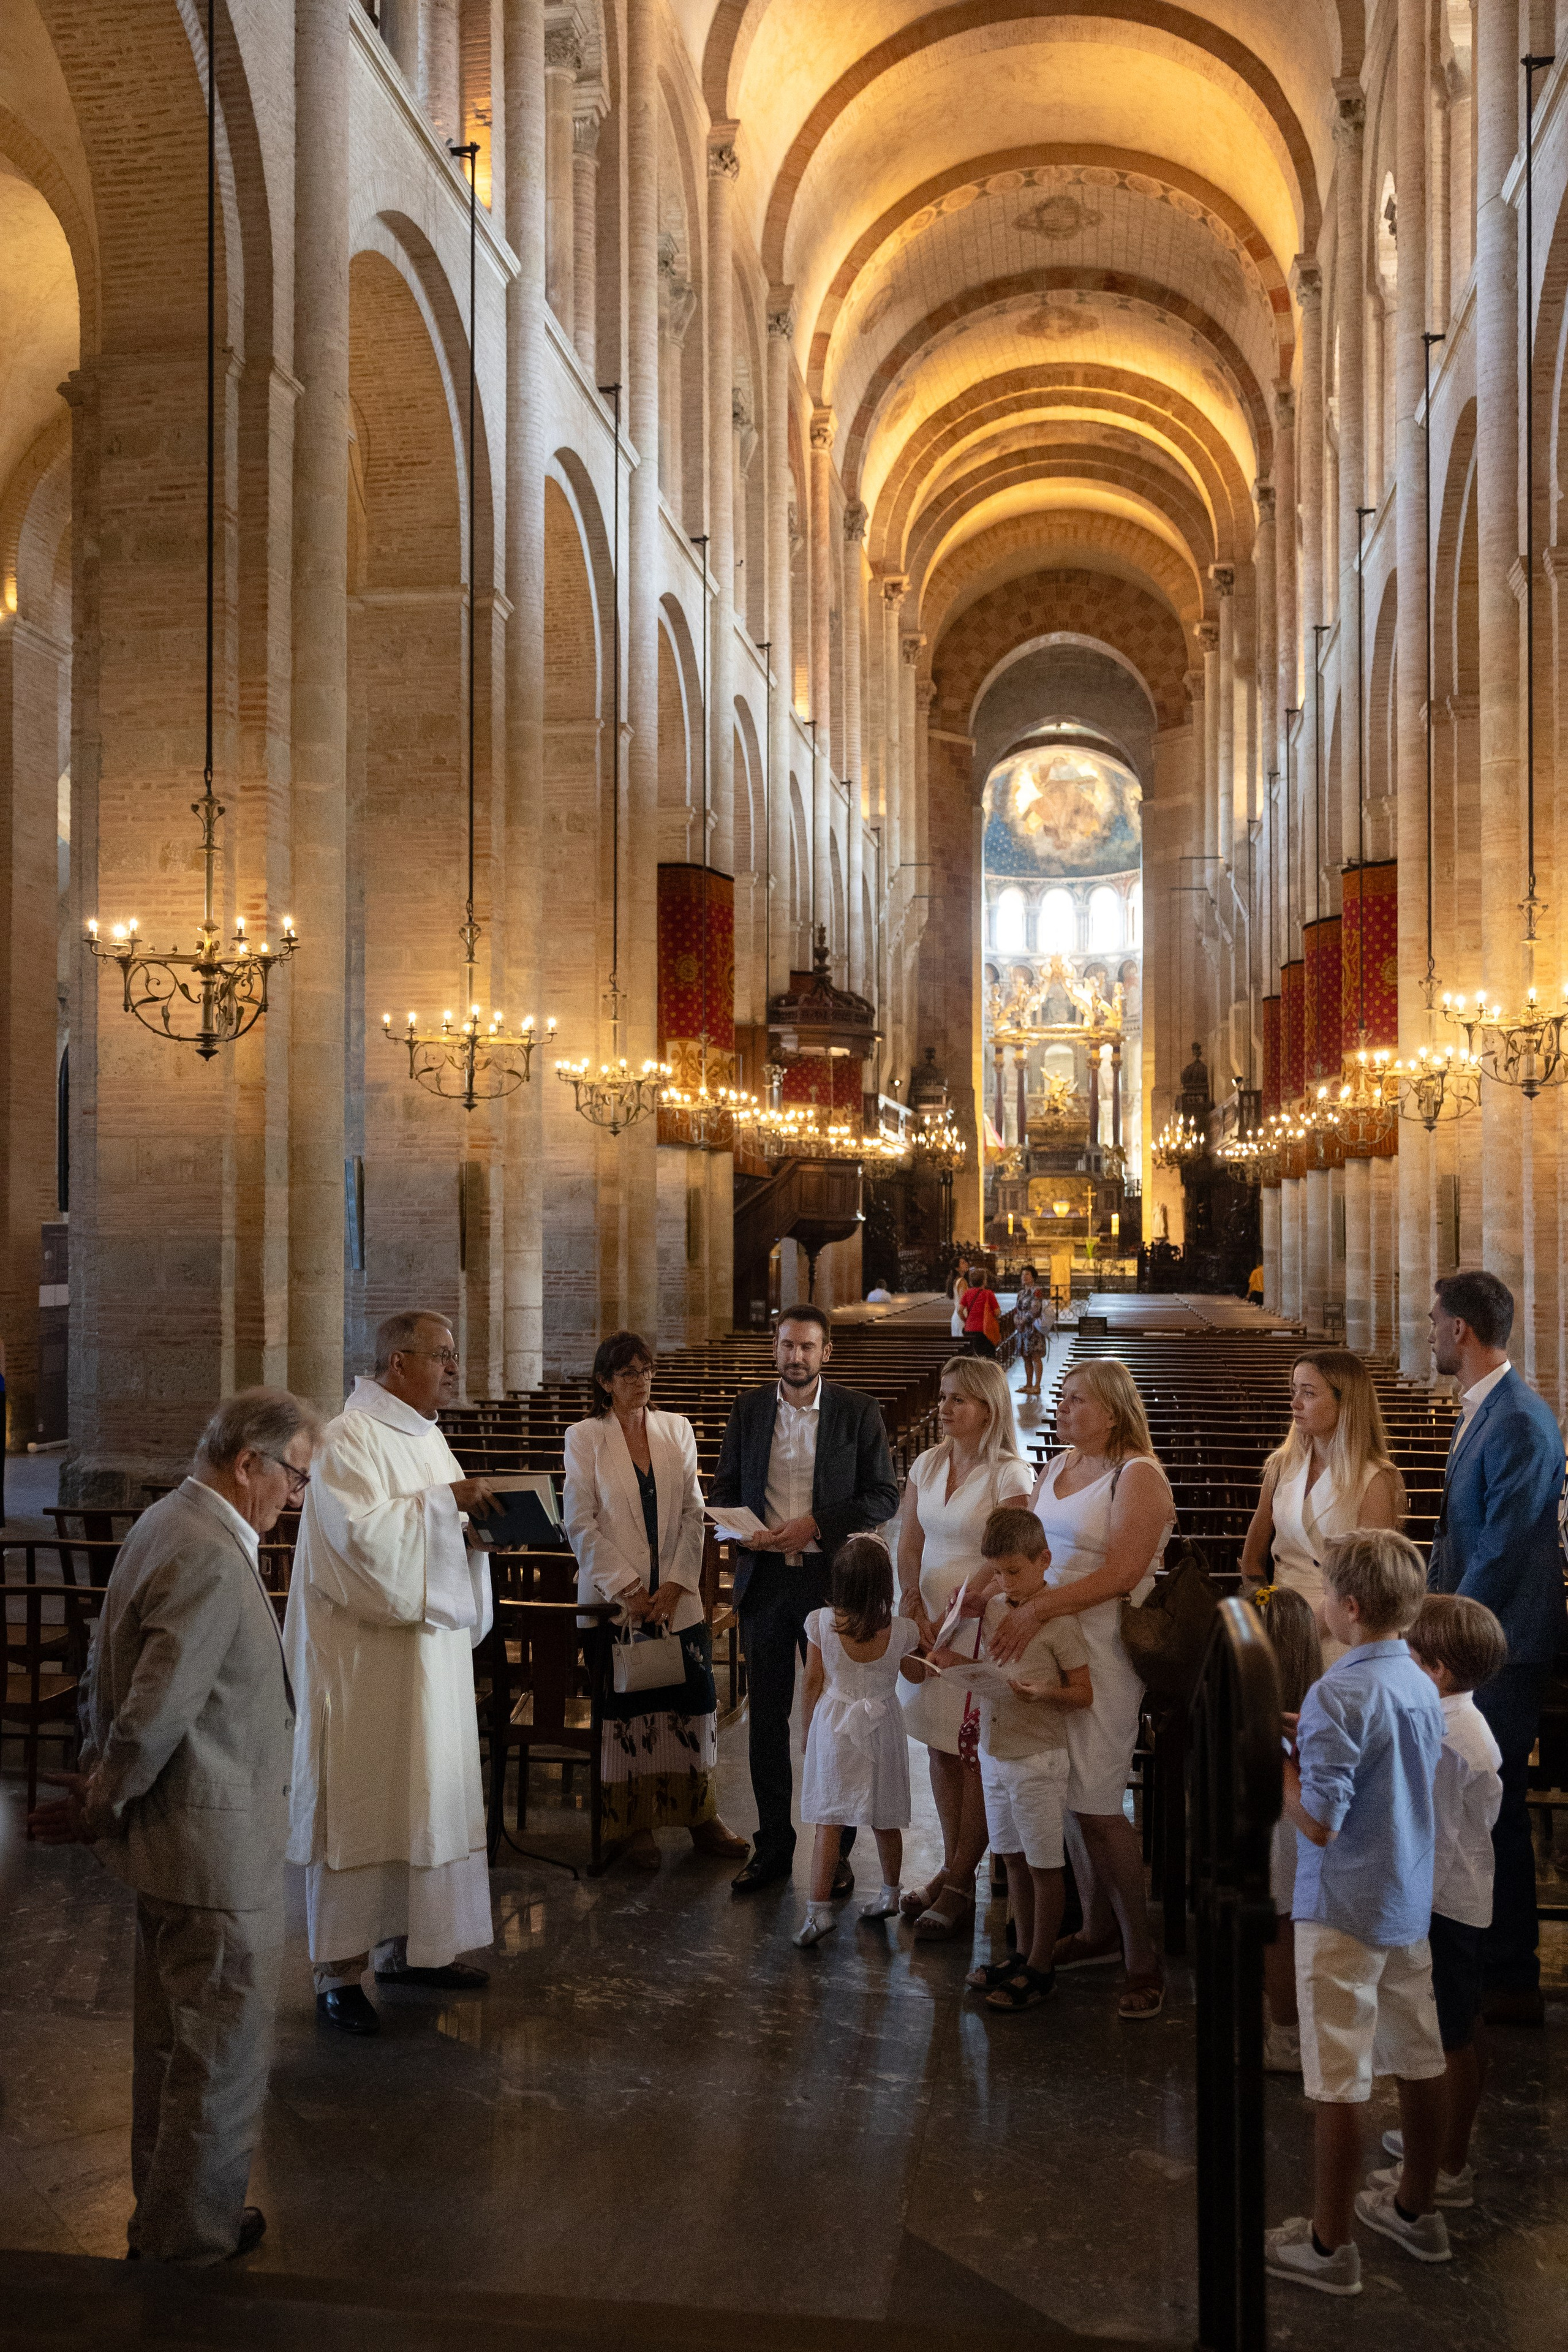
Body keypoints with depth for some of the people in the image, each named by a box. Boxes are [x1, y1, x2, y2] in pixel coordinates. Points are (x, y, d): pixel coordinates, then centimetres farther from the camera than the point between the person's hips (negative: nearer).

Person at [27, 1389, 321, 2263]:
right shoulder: (211, 1559, -26)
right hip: (218, 1844, -10)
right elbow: (157, 1710, -27)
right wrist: (103, 1806, -12)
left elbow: (110, 1672, 13)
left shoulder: (171, 1525, 7)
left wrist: (99, 1786, 13)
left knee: (172, 2039, 23)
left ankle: (167, 2208, 39)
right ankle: (189, 2237, 22)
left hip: (174, 1837, 10)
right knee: (225, 2046, 7)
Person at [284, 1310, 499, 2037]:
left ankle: (408, 1944, 26)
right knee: (357, 1805, -1)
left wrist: (478, 1516, 0)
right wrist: (444, 1500, -21)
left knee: (427, 1798, 13)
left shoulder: (426, 1435, 13)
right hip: (362, 1657, -9)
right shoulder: (348, 1441, -14)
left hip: (429, 1647, 9)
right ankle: (339, 1971, 9)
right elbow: (361, 1534, -25)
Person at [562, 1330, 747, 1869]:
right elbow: (581, 1526, -6)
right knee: (626, 1708, 2)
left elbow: (693, 1513, 5)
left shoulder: (676, 1429, 8)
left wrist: (675, 1585, -6)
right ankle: (634, 1824, 15)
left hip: (677, 1599, 3)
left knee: (695, 1701, 3)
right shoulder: (584, 1437, -1)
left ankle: (701, 1817, 16)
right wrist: (628, 1590, -11)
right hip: (614, 1600, -3)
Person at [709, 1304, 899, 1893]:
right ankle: (773, 1844, 21)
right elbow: (723, 1490, 10)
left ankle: (835, 1849, 19)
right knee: (766, 1716, 9)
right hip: (764, 1578, 2)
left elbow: (884, 1496, -4)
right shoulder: (748, 1409, 6)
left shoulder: (858, 1411, -2)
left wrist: (816, 1524, -15)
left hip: (830, 1578, -2)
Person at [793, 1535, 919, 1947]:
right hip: (882, 1727, 2)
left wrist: (807, 1732, 8)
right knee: (884, 1820, 16)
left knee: (828, 1821, 0)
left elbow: (812, 1682, -4)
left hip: (833, 1725, -1)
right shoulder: (901, 1631, -11)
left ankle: (819, 1908, -7)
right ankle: (890, 1895, 32)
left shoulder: (821, 1622, -13)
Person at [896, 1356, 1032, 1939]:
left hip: (981, 1626, -6)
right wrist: (915, 1607, -8)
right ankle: (951, 1868, 24)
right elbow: (908, 1546, 7)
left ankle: (960, 1885, 10)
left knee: (976, 1755, 1)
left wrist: (955, 1621, -17)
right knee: (940, 1747, 12)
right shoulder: (928, 1464, 6)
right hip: (928, 1619, 6)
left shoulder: (1010, 1475, -12)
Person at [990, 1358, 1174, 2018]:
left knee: (1095, 1801, -6)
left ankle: (1142, 1959, 7)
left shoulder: (1138, 1475, -10)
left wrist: (1035, 1609, -24)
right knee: (1068, 1793, 11)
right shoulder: (1057, 1466, 14)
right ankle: (1098, 1931, 26)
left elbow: (1122, 1573, -19)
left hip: (1105, 1647, -7)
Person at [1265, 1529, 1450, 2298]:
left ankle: (1328, 2246, 12)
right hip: (1410, 1901, 9)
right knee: (1419, 2059, 18)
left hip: (1345, 1911, -8)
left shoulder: (1338, 1694, -23)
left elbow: (1319, 1822, -24)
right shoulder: (1421, 1685, 4)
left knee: (1339, 2081, 1)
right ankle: (1416, 2209, 34)